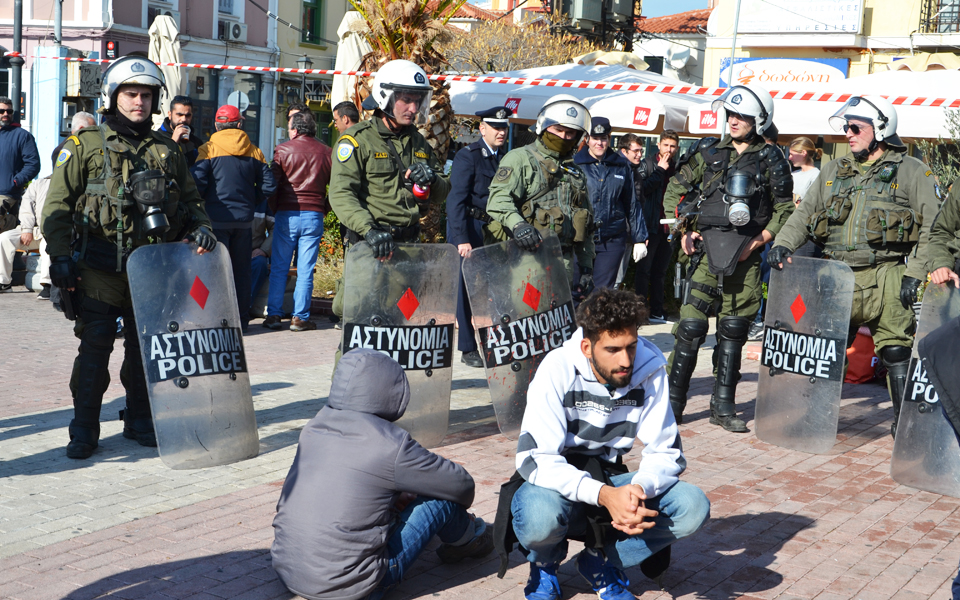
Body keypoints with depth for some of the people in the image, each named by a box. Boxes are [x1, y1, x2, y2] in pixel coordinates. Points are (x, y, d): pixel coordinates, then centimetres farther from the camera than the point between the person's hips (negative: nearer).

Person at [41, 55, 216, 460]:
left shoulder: (167, 151, 13)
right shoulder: (85, 147, 2)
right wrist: (60, 256, -9)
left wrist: (200, 227, 0)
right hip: (100, 270, -3)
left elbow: (190, 199, 20)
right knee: (95, 347, -1)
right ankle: (84, 427, 11)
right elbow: (57, 205, 0)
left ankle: (140, 420, 24)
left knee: (146, 347, 9)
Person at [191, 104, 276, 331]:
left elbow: (197, 182, -13)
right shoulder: (253, 150, 5)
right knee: (241, 269, 11)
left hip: (217, 217, -3)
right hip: (244, 218, 3)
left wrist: (205, 201, 6)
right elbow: (268, 185, 2)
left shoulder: (208, 149, -4)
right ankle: (241, 319, 14)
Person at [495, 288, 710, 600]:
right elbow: (535, 458, -27)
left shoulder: (649, 368, -12)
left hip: (610, 481, 3)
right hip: (559, 481, -3)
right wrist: (603, 495, -40)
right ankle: (545, 560, 2)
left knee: (693, 507, -21)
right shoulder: (558, 369, -21)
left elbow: (666, 451, -7)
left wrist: (640, 489, -31)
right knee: (540, 516, -38)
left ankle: (602, 561, 2)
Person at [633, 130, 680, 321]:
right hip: (650, 225, -5)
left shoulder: (677, 168, 14)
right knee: (644, 269, -4)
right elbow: (640, 189, -14)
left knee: (660, 271, 10)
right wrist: (660, 171, -10)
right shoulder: (647, 164, 1)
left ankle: (656, 311, 15)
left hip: (668, 227, 5)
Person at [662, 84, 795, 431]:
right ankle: (673, 402, 4)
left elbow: (785, 210, 4)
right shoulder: (710, 153, 10)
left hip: (745, 255, 0)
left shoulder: (771, 160, 4)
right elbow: (675, 189, 15)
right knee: (691, 325, -5)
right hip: (706, 248, 1)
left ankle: (723, 407, 16)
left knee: (733, 331, 6)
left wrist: (758, 242, -8)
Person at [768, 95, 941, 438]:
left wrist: (915, 274, -11)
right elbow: (804, 214, 15)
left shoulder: (911, 171, 3)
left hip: (885, 278, -4)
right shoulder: (834, 172, 17)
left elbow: (930, 227, -2)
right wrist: (783, 244, -4)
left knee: (897, 351, -2)